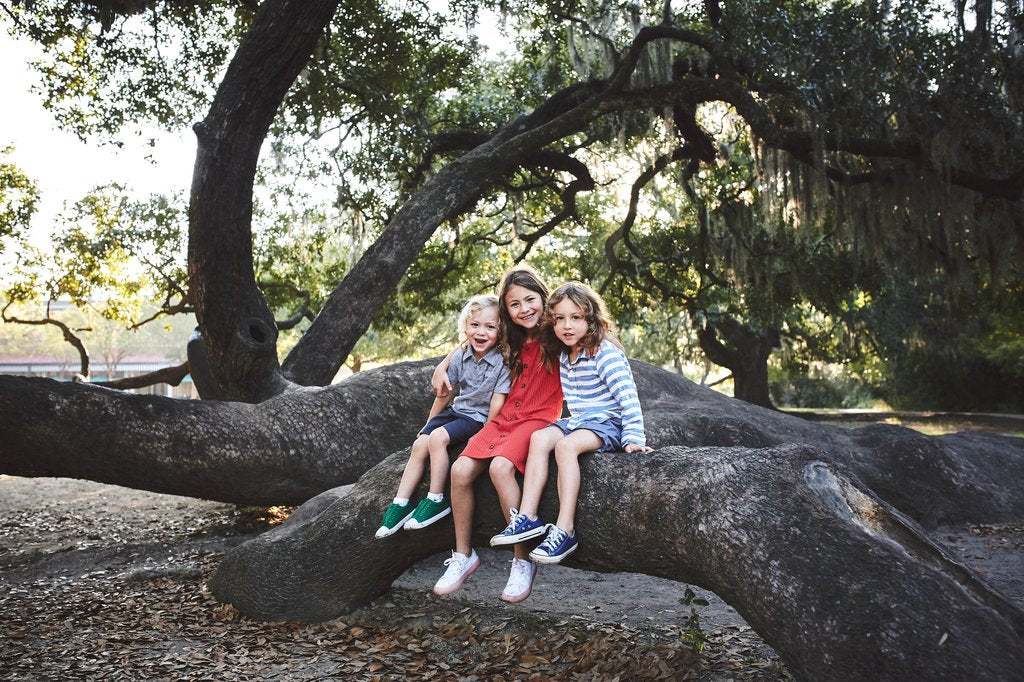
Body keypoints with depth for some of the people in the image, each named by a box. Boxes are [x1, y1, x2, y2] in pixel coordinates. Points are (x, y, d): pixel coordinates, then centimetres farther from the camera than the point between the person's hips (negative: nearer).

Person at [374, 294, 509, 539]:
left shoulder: (504, 361, -16)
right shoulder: (460, 356, 0)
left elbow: (497, 402, -16)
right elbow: (445, 394, 8)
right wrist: (428, 424, 12)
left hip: (480, 418, -6)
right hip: (457, 410, 6)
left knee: (438, 438, -25)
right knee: (420, 444, -10)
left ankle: (437, 500, -12)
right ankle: (400, 505, -4)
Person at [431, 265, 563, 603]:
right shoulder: (510, 338, 14)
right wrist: (443, 365, 17)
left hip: (539, 419, -6)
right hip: (505, 418, 6)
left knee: (500, 466, -33)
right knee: (460, 469, -17)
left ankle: (523, 561, -22)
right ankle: (463, 556, -1)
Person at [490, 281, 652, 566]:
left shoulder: (605, 353, -17)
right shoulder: (564, 355, 9)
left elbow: (628, 397, -21)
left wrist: (634, 438, -26)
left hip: (607, 423, -8)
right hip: (578, 420, 8)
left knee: (566, 446, -31)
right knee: (540, 438, -15)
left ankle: (565, 530, -30)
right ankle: (527, 517, -19)